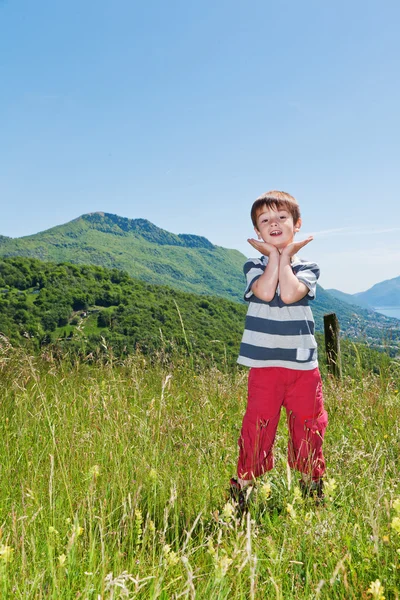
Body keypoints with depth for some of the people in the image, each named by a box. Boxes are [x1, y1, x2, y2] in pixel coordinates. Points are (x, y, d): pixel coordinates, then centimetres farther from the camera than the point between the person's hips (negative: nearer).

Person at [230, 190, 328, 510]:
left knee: (310, 429, 13)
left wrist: (285, 256, -8)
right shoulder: (254, 266, 3)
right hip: (265, 364, -1)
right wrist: (274, 256, -9)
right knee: (258, 428, 6)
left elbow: (289, 294, -18)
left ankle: (313, 488, 34)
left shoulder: (308, 267, 3)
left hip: (303, 364, 2)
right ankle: (243, 487, 23)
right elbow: (265, 292, -20)